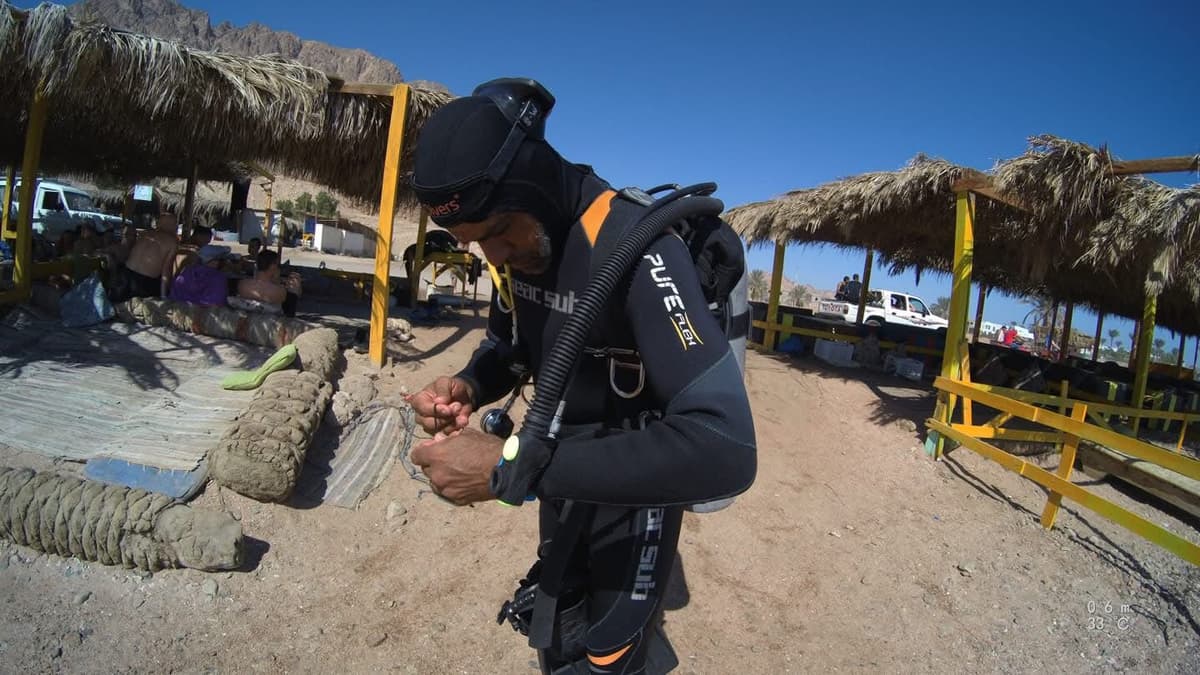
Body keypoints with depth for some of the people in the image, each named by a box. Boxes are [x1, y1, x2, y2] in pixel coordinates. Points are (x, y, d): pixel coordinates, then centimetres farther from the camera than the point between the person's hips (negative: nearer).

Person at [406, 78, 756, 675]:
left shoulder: (635, 246, -33)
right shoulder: (520, 238, -9)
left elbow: (724, 449, -43)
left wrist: (510, 468, -43)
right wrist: (468, 388, -17)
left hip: (635, 484, -7)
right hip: (561, 472, 7)